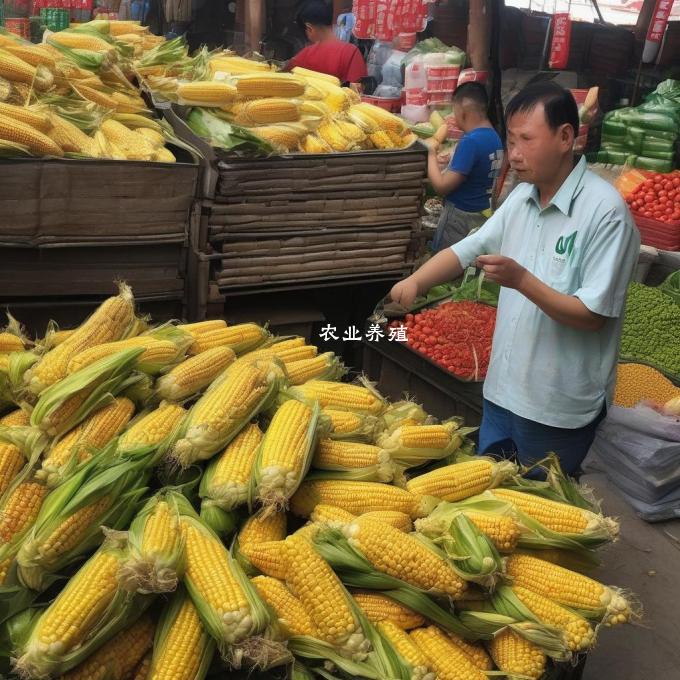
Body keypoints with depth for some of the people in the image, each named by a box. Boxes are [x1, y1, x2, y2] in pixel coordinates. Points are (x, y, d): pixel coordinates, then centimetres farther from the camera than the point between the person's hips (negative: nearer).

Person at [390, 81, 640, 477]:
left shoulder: (605, 211, -19)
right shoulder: (521, 198, 4)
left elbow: (592, 316, -20)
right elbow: (466, 250, 6)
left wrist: (521, 280, -30)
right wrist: (416, 281, -12)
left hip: (558, 410, -7)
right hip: (502, 391, 7)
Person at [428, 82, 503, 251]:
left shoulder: (470, 142, -22)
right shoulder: (495, 137, 5)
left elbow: (441, 186, -20)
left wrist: (432, 153, -8)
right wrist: (452, 162, 12)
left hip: (460, 217, -8)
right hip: (483, 214, 8)